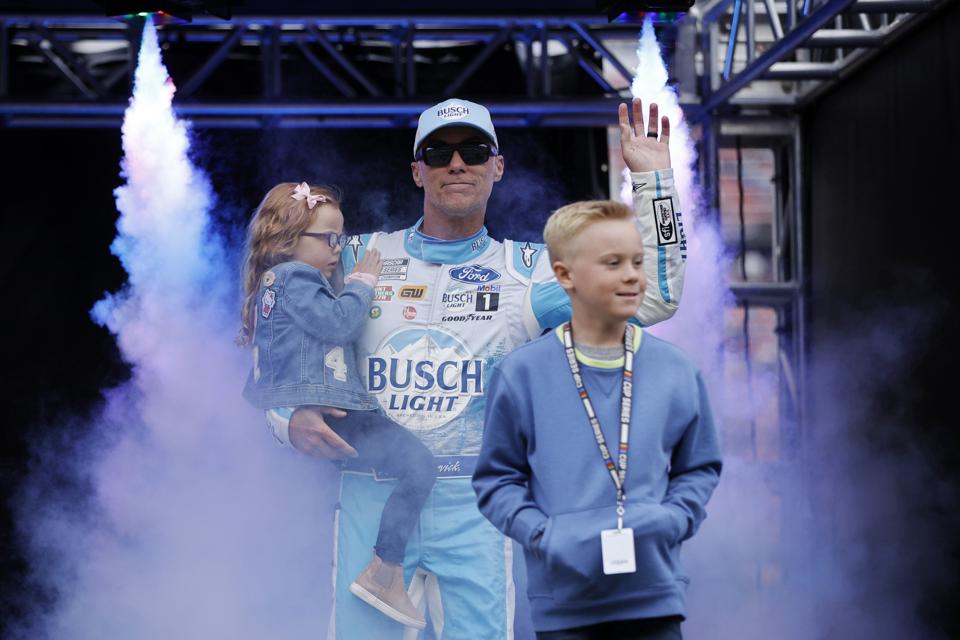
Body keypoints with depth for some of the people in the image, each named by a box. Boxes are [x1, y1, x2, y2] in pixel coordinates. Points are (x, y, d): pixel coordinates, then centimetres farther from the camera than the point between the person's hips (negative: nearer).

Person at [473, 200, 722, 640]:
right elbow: (497, 479, 2)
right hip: (564, 601, -2)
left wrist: (672, 519, -7)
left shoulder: (675, 371, 3)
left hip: (654, 592, 2)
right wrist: (542, 535, -13)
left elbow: (699, 469, 11)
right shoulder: (521, 374, -3)